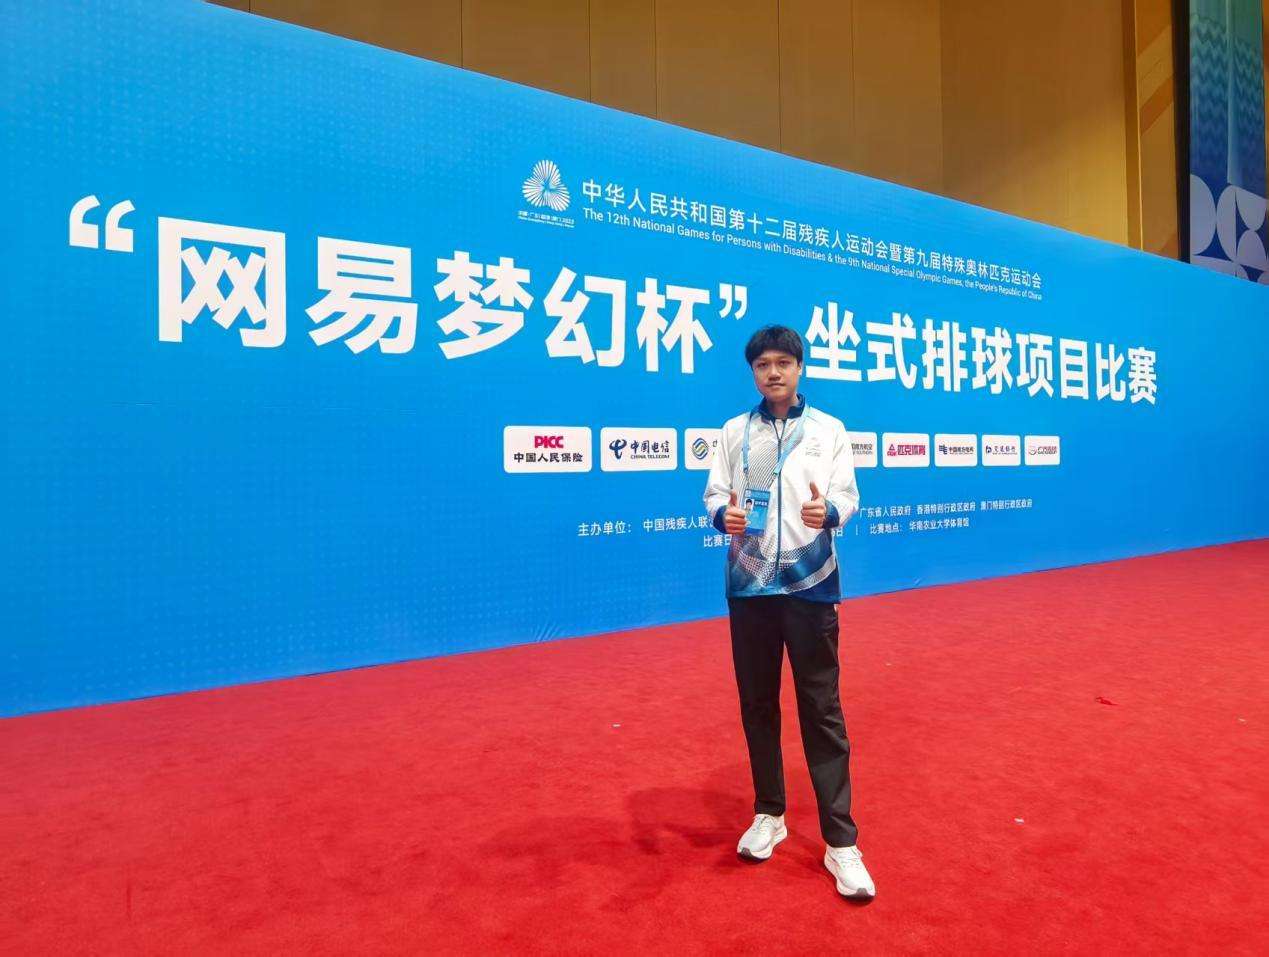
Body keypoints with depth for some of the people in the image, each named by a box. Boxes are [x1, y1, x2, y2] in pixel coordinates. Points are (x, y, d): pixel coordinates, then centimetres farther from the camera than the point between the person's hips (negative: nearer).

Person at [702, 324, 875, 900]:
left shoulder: (829, 430, 4)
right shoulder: (735, 431, 9)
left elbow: (848, 494, -3)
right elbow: (714, 493, 5)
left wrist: (828, 511, -25)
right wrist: (723, 514, -18)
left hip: (809, 584, -2)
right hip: (749, 586, 2)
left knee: (822, 711, 1)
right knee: (757, 704, 12)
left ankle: (841, 842, 12)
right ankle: (769, 814, 30)